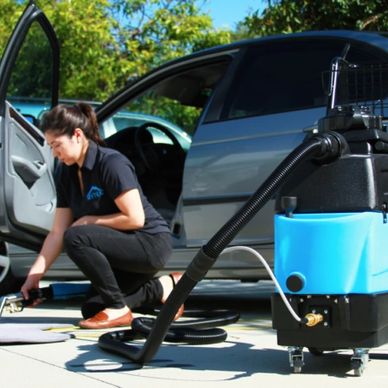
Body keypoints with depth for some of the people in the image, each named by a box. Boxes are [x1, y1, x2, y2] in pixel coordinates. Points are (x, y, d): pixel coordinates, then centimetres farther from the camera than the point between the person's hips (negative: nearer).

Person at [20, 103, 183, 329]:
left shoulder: (111, 163, -20)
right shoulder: (66, 172, 3)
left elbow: (135, 218, -24)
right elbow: (57, 232, 3)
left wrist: (88, 221, -15)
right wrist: (35, 274, -4)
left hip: (151, 242, -9)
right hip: (122, 249, 9)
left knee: (76, 238, -27)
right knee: (91, 310, 6)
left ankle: (118, 309, -13)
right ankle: (165, 286, 14)